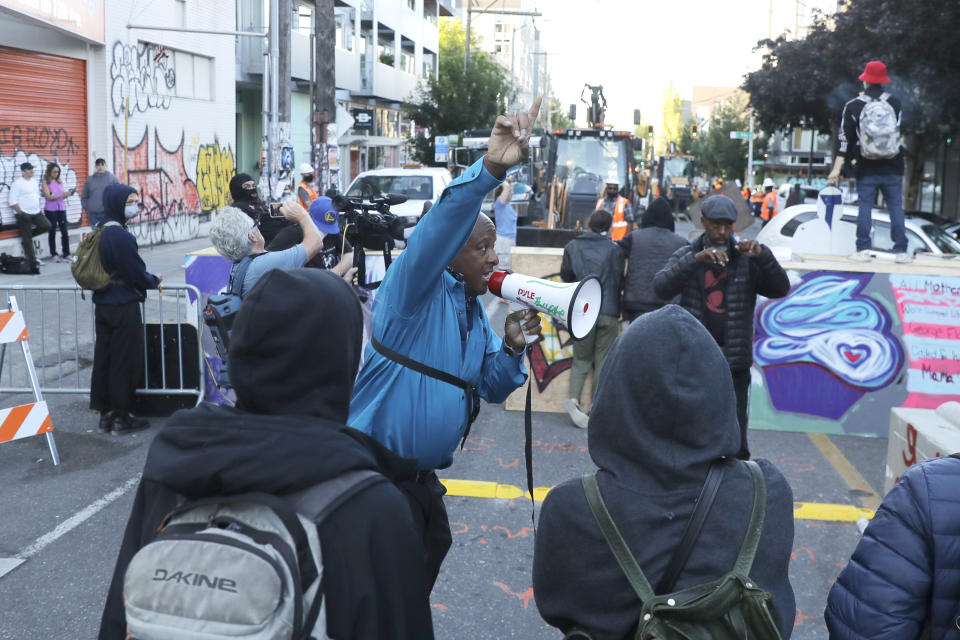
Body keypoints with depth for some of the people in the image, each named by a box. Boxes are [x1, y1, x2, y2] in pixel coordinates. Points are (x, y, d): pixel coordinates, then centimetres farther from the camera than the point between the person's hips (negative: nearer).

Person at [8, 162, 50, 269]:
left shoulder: (35, 181, 10)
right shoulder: (18, 183, -12)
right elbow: (12, 200, -14)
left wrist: (37, 207, 13)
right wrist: (20, 213, -17)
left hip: (36, 212, 7)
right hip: (24, 214, -7)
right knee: (27, 239, -1)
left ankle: (26, 236, 13)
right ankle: (32, 261, 6)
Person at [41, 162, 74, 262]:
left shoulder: (59, 181, 11)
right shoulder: (45, 182, -3)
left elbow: (64, 193, 11)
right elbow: (49, 197, -11)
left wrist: (68, 193, -11)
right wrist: (62, 195, -20)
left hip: (61, 209, 4)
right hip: (50, 210, -4)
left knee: (64, 232, -2)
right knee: (52, 233, 4)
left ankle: (67, 254, 1)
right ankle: (54, 255, 9)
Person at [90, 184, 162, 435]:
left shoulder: (100, 234, 8)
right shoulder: (122, 237, -20)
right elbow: (138, 274, -17)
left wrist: (146, 279, 16)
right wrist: (155, 280, 4)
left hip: (102, 304, 8)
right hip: (124, 307, -8)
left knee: (104, 358, 12)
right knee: (125, 361, 1)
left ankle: (105, 414, 20)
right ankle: (121, 417, 9)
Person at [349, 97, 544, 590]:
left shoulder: (473, 310, 13)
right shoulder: (417, 290, -14)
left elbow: (492, 387, 14)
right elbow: (440, 228, -34)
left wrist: (511, 346, -6)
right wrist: (490, 169, -46)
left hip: (421, 476, 9)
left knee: (430, 553, 23)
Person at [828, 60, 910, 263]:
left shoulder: (853, 106, -4)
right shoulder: (895, 103, 2)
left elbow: (845, 139, -6)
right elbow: (901, 132, 16)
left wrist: (836, 169, -6)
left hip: (866, 169, -1)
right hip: (892, 168, 1)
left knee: (864, 206, 3)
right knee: (896, 207, 4)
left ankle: (863, 250, -1)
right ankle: (901, 250, 2)